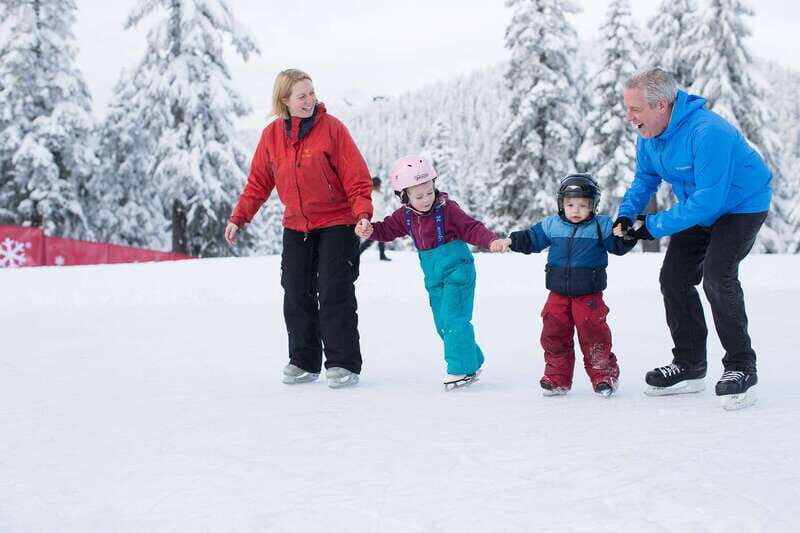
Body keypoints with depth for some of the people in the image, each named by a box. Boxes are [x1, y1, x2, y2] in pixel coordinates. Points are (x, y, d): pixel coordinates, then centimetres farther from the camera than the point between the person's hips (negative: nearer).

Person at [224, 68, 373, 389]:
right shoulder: (272, 135, -1)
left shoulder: (331, 128, -13)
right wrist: (239, 218, 3)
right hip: (296, 227, 5)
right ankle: (304, 362, 16)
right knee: (297, 295, 6)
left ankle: (344, 363, 1)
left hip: (337, 224, -4)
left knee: (334, 293, -7)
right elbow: (258, 182, 8)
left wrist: (363, 212, -26)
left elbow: (356, 175, -14)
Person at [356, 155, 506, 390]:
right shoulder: (405, 216, 2)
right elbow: (387, 229, 9)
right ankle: (472, 361, 23)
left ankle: (461, 368, -8)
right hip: (434, 276, 7)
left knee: (453, 318, -14)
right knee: (442, 323, 11)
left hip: (457, 271, -7)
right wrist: (370, 230, -12)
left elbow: (471, 228, -18)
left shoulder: (447, 209, -16)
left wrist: (491, 241, -32)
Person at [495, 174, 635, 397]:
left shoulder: (601, 226, -3)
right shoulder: (551, 225, 4)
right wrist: (512, 241, -1)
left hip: (589, 294, -3)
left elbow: (618, 246, -6)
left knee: (593, 333, -6)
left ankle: (604, 375, 10)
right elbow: (532, 239, 12)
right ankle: (557, 378, 15)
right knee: (553, 334, 3)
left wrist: (625, 236, -26)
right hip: (558, 293, 3)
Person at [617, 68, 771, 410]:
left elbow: (709, 199, -37)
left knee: (717, 276, -24)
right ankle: (689, 367, 17)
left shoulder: (707, 132, -36)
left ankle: (741, 368, -12)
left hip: (740, 205, -9)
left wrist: (656, 226, -32)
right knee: (674, 278, 4)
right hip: (699, 210, 9)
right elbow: (645, 178, 8)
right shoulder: (648, 136, -9)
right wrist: (627, 213, -12)